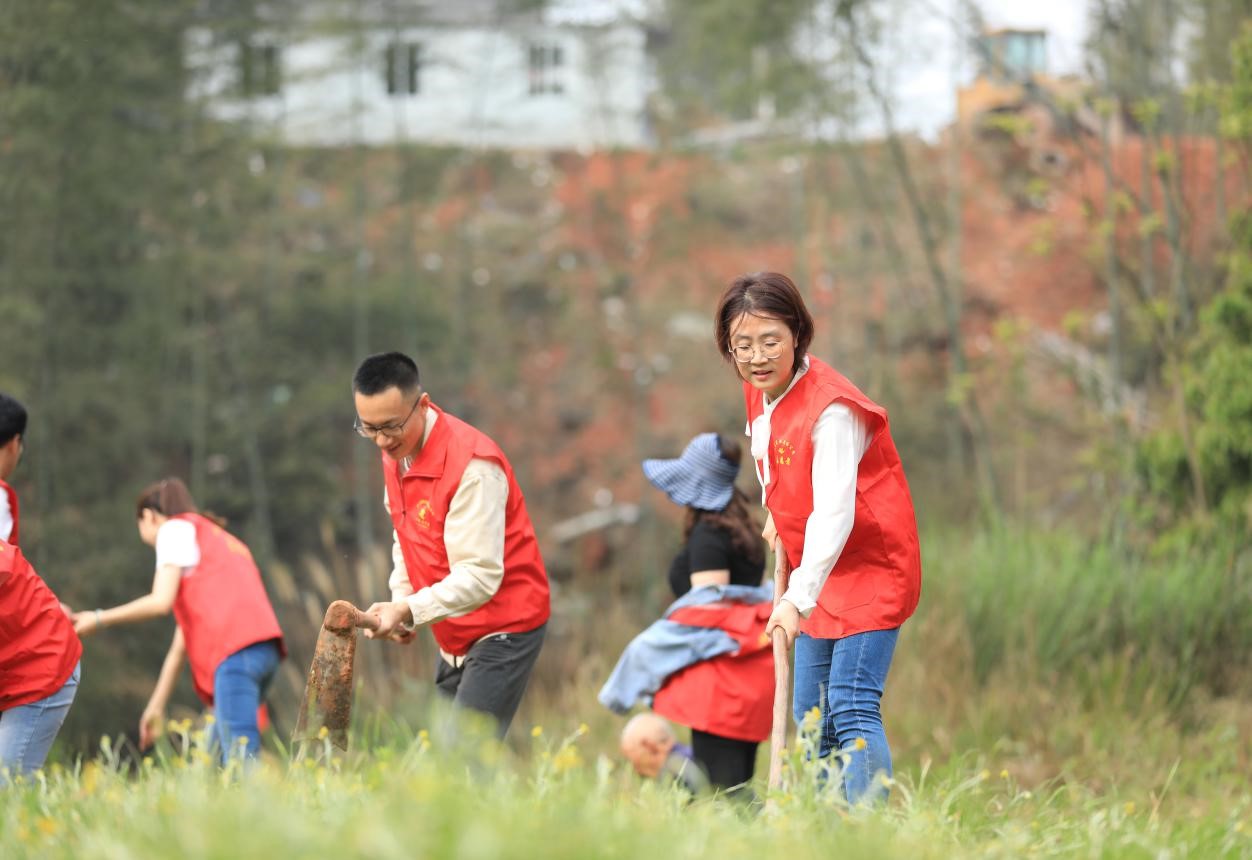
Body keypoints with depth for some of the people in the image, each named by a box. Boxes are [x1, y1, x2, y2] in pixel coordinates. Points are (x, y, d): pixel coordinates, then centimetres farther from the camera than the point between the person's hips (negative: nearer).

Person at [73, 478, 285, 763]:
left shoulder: (175, 528, 11)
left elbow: (161, 601, -4)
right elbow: (182, 642, 32)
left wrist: (98, 619, 7)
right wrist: (157, 704, 32)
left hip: (236, 649, -8)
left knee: (241, 757, -16)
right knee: (217, 761, 8)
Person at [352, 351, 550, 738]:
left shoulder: (472, 465, -24)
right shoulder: (396, 452, 4)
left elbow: (480, 575, -27)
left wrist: (410, 611, -35)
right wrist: (399, 603, 1)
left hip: (503, 630, -9)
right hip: (455, 637, 9)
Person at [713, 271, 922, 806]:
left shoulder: (831, 408, -23)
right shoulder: (758, 396, 2)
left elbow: (834, 512, -32)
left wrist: (799, 599, -41)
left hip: (870, 567, -9)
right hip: (816, 573, 9)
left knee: (852, 710, -19)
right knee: (811, 719, 9)